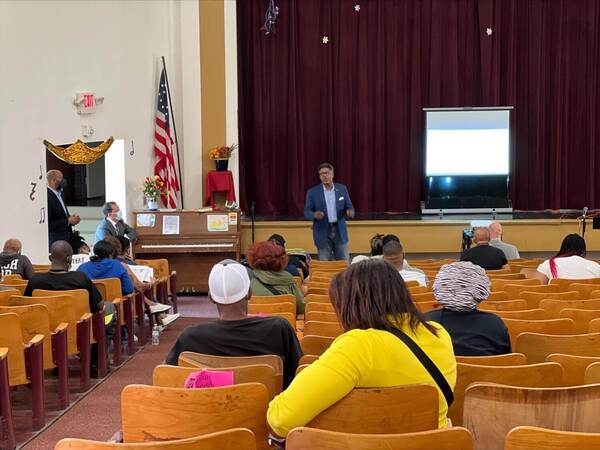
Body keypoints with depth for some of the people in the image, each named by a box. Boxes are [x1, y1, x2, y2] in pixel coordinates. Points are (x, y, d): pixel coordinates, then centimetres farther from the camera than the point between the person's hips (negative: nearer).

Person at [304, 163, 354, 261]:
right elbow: (306, 212, -2)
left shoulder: (342, 189, 4)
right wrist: (315, 214, -25)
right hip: (322, 233, -2)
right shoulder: (312, 192, -3)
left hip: (340, 231, 2)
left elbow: (349, 207, 7)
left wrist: (350, 212, -18)